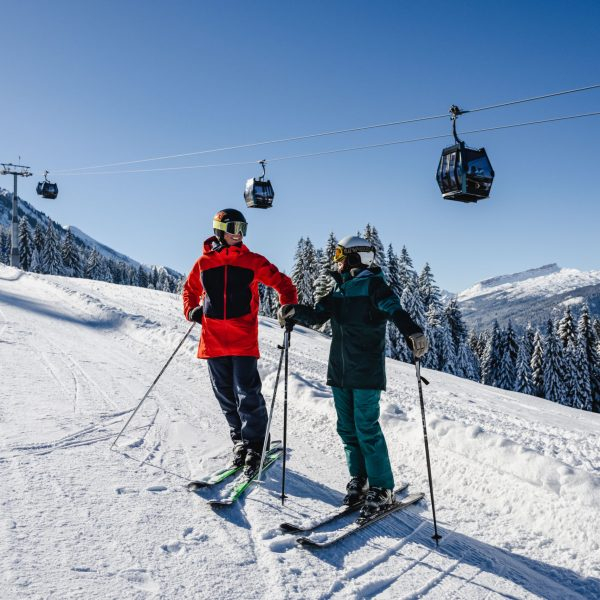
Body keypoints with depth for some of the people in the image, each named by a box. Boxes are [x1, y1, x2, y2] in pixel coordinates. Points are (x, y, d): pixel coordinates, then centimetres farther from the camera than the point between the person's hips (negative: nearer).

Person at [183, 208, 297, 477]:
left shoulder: (252, 261, 3)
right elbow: (190, 290, 23)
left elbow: (282, 283, 7)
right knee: (226, 395, 10)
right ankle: (239, 440, 25)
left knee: (247, 394, -8)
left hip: (243, 340, -3)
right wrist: (191, 310, 5)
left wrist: (289, 309, -9)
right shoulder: (203, 262, 8)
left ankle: (255, 447, 3)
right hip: (213, 340, 3)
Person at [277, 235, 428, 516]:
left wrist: (412, 332, -40)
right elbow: (318, 315, 13)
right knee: (347, 427, 11)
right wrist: (294, 312, -6)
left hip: (366, 371, -7)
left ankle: (382, 488, 6)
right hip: (340, 371, 7)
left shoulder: (372, 283, -7)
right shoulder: (340, 288, 15)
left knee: (366, 428, -6)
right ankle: (359, 479, 24)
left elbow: (394, 309, -22)